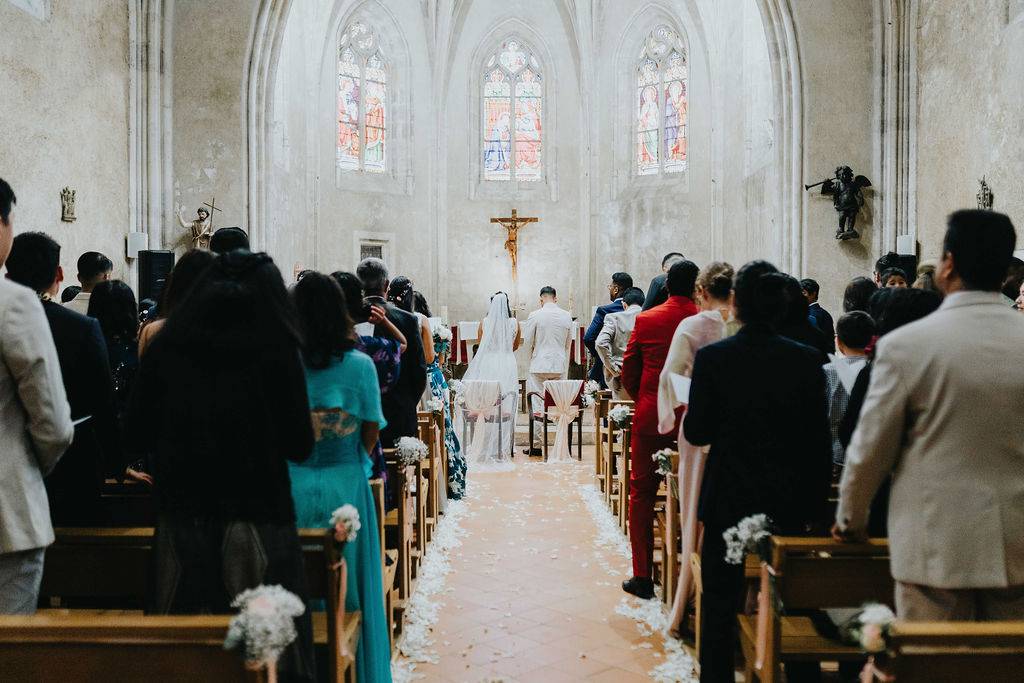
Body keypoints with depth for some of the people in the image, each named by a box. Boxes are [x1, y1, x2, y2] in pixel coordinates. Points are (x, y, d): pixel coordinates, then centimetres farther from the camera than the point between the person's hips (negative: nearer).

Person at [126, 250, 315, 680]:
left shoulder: (166, 343, -1)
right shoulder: (275, 348, -10)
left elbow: (138, 432, 4)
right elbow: (300, 446, -8)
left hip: (180, 517, 3)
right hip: (257, 515, -3)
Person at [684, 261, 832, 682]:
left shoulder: (712, 357, -12)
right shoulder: (807, 360, -8)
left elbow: (696, 433, -8)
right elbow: (819, 443, -4)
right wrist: (815, 506, 5)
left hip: (728, 501, -1)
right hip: (788, 503, 2)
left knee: (720, 605, 12)